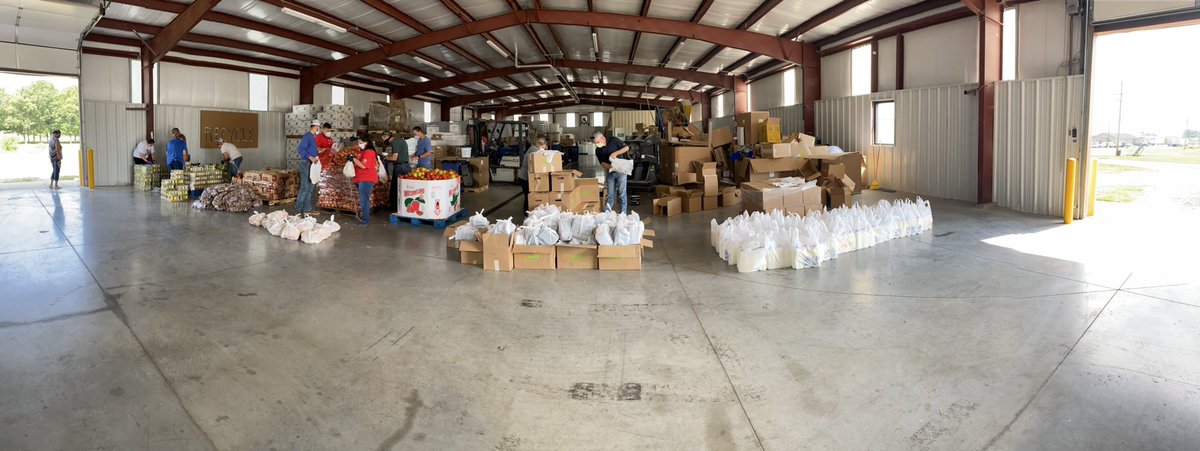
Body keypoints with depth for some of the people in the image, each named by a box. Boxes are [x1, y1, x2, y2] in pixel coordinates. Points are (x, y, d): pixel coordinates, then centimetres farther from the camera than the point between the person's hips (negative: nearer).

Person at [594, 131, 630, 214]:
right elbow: (602, 163, -1)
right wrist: (610, 167, -22)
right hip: (610, 172, 4)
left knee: (622, 192, -3)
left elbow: (626, 148, -6)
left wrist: (615, 153, -19)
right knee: (610, 194, 6)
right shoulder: (598, 150, 6)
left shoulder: (614, 140, -6)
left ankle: (623, 213, 2)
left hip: (621, 171, -4)